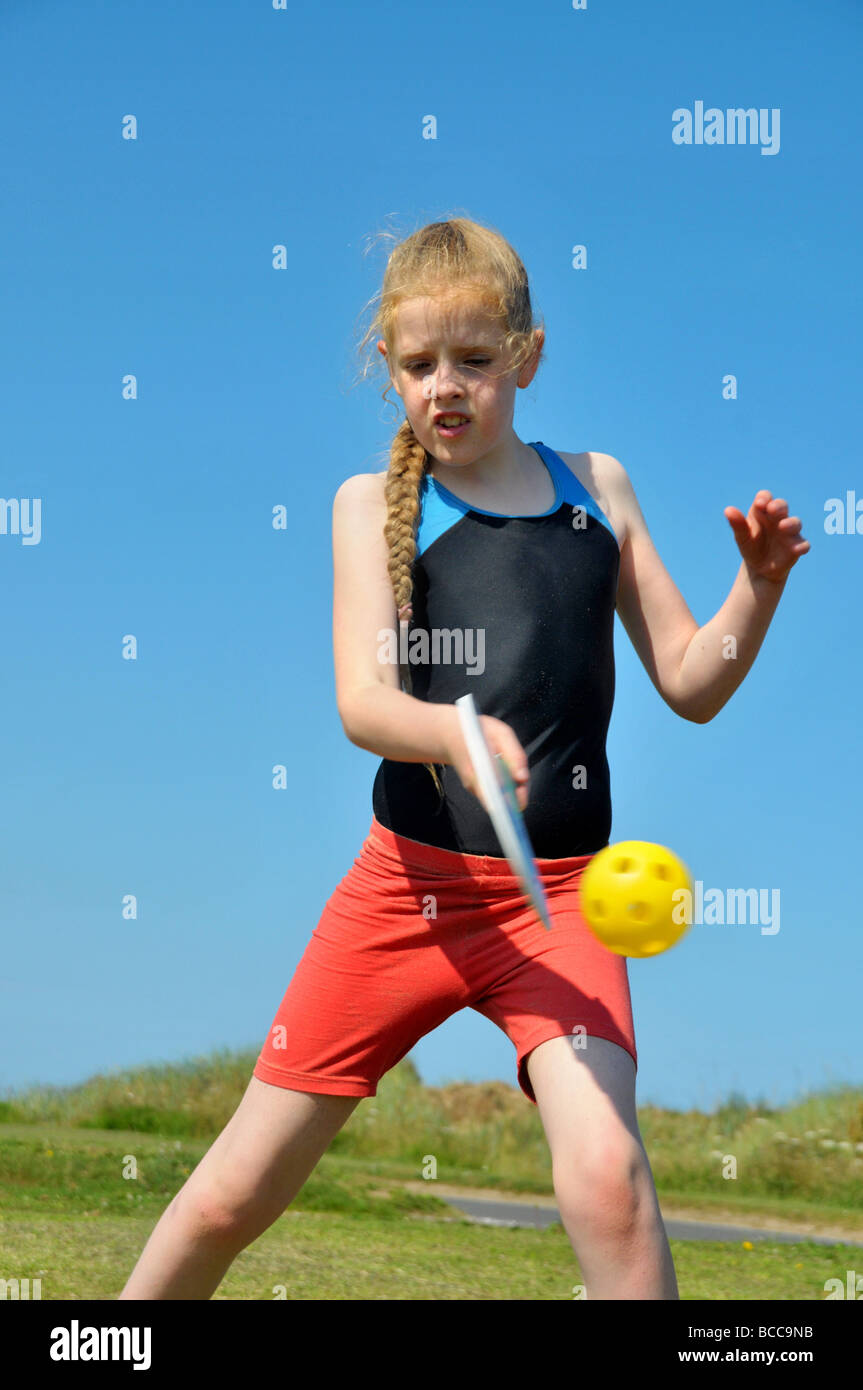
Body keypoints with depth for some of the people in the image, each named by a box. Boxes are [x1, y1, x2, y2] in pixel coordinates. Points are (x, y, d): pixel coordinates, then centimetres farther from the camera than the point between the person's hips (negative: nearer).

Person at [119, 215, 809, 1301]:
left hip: (558, 896, 0)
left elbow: (690, 685, 9)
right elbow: (362, 703, -15)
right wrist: (455, 732, -36)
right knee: (232, 1197, 6)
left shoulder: (595, 488, 7)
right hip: (407, 886, 0)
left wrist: (758, 588, -10)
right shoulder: (373, 504, 1)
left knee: (607, 1177, -24)